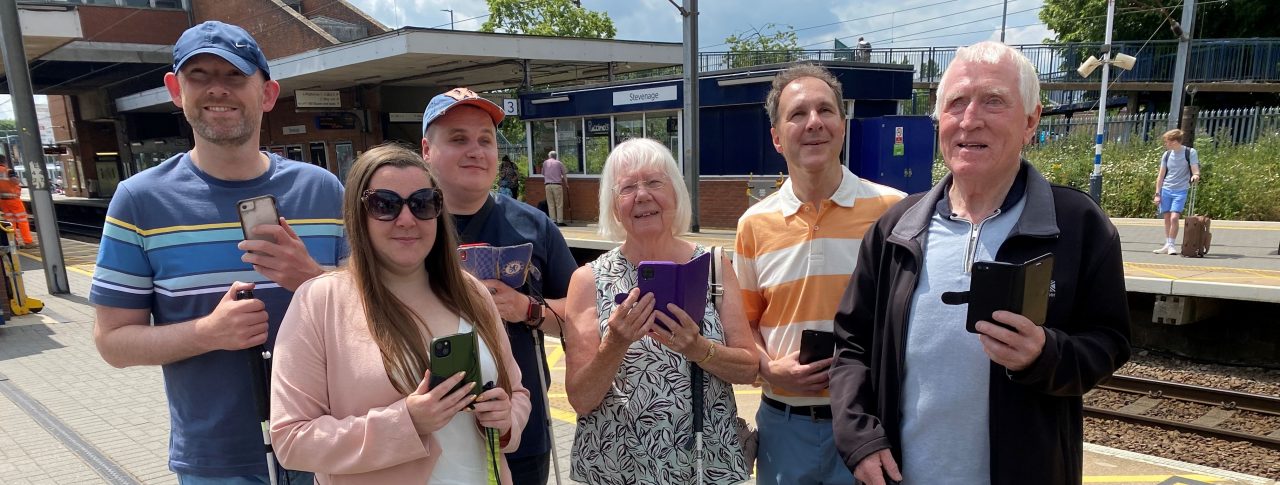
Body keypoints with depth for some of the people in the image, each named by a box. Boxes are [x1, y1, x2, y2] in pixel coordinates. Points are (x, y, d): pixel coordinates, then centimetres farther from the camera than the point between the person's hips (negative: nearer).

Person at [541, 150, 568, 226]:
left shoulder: (545, 162, 9)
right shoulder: (559, 163, 5)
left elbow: (543, 173, 18)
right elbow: (564, 175, 9)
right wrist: (566, 184, 23)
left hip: (548, 185, 2)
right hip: (557, 185, -2)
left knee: (550, 204, 5)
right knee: (559, 204, 0)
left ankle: (553, 220, 2)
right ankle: (560, 221, -2)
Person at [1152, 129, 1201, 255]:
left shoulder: (1190, 153, -4)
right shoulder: (1167, 155, 8)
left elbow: (1195, 171, -8)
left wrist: (1195, 176, -32)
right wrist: (1157, 194, 6)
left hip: (1181, 191, -4)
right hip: (1166, 190, 4)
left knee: (1174, 217, -15)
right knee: (1167, 218, 5)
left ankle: (1172, 245, -4)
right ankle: (1167, 245, 14)